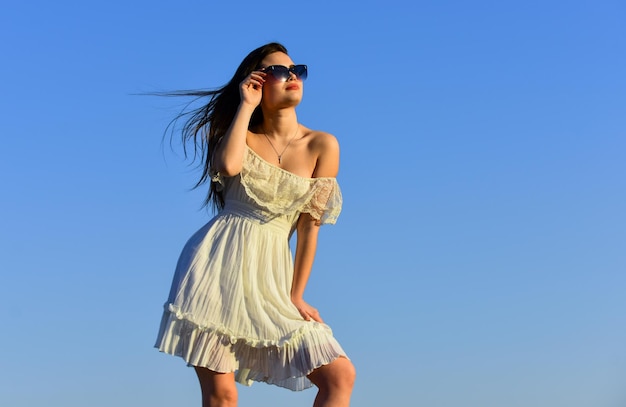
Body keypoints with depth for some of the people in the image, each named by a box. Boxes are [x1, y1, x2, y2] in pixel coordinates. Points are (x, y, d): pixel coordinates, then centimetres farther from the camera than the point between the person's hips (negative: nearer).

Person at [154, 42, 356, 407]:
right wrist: (246, 106, -4)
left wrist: (296, 296, 2)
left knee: (340, 375, -11)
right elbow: (228, 166, -16)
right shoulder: (242, 135, 9)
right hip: (217, 264, -1)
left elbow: (309, 226, 2)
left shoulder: (322, 145, 4)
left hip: (271, 277, 1)